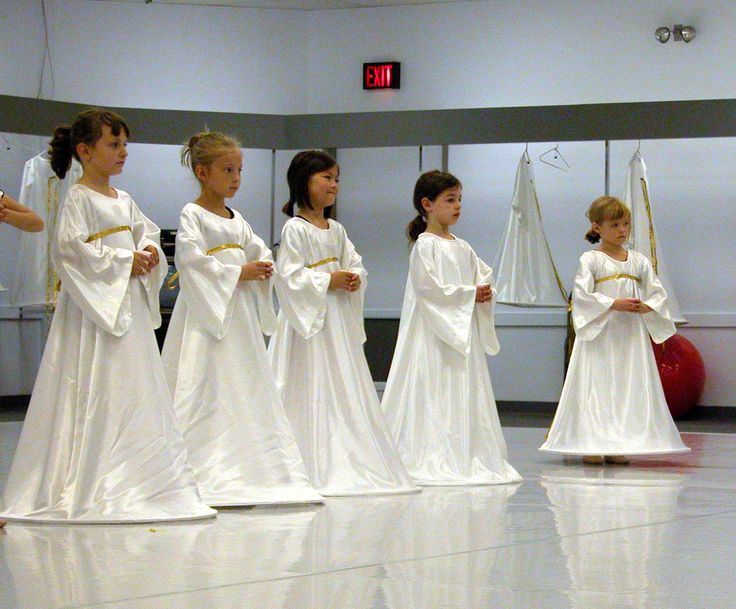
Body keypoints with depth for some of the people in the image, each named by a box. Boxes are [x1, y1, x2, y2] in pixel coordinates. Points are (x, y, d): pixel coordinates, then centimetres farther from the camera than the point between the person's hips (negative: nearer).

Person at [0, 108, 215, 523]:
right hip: (94, 305, -9)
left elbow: (147, 232, 21)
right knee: (94, 392, -9)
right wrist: (124, 262, -17)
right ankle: (85, 486, -7)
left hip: (130, 305, 9)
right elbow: (72, 248, -18)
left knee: (136, 391, 9)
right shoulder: (79, 198, -9)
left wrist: (150, 252, -3)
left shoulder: (124, 201, 16)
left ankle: (130, 481, 15)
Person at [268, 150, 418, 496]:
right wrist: (328, 281, -16)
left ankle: (350, 463, 14)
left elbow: (355, 264, 16)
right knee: (312, 393, -7)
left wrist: (354, 280, -6)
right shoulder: (295, 229, -10)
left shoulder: (336, 230, 14)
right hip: (309, 319, -8)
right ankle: (318, 467, -4)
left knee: (345, 393, 9)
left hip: (339, 320, 8)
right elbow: (289, 274, -16)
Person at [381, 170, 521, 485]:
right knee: (434, 394, -9)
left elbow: (484, 275, 19)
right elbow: (427, 286, -17)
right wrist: (469, 294, -15)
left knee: (466, 394, 7)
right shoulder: (425, 245, -8)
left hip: (463, 331, 8)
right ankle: (431, 458, -8)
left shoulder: (462, 247, 15)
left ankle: (468, 457, 10)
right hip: (433, 330, -8)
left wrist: (485, 292, -4)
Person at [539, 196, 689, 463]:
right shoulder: (590, 260, -5)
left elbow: (657, 293, 10)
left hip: (632, 335, 5)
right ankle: (591, 445, -2)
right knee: (596, 389, -5)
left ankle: (617, 445, 9)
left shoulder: (639, 261, 9)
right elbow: (582, 295, -14)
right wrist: (614, 304, -21)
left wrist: (645, 306, -11)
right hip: (599, 335, -5)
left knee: (629, 389, 4)